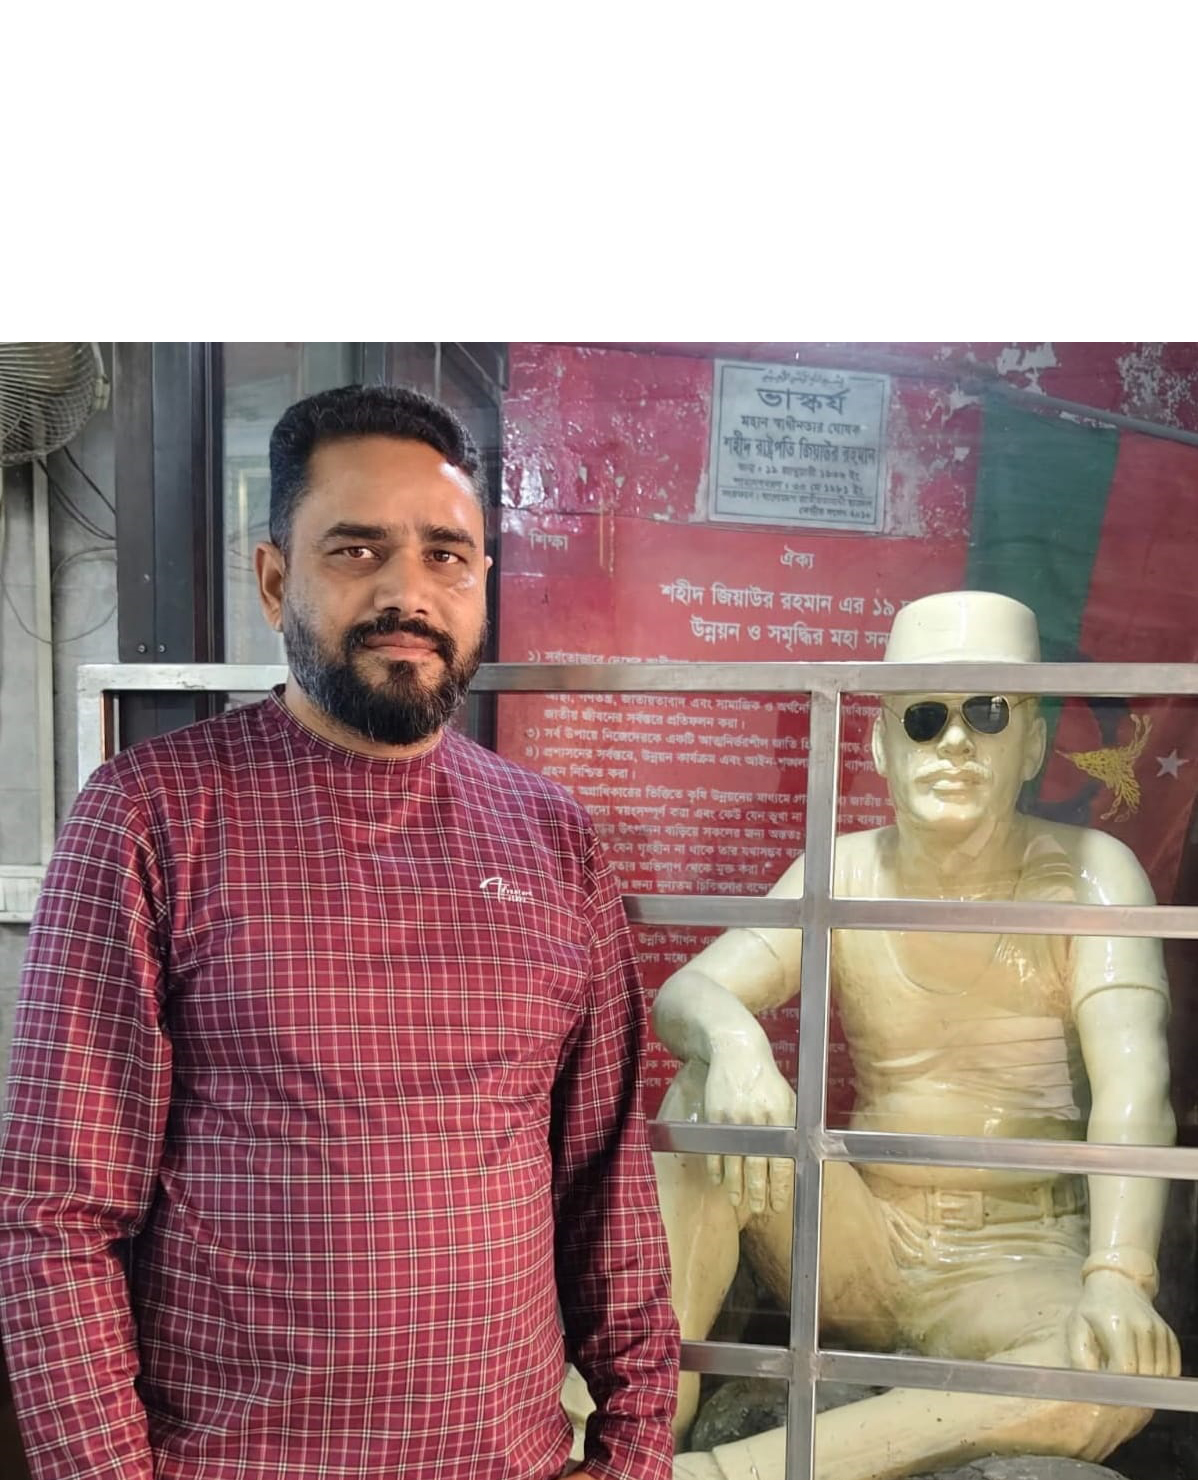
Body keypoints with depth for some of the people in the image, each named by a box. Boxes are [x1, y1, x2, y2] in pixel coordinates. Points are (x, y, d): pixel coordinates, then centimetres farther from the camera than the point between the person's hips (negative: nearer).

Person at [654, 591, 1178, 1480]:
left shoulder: (1087, 876, -8)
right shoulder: (843, 877, -2)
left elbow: (1133, 1080, -20)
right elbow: (684, 992, -13)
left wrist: (1118, 1277, -37)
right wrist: (731, 1041, -38)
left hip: (1017, 1265, -1)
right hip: (861, 1248, 2)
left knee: (1131, 1367, -34)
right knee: (711, 1096, -20)